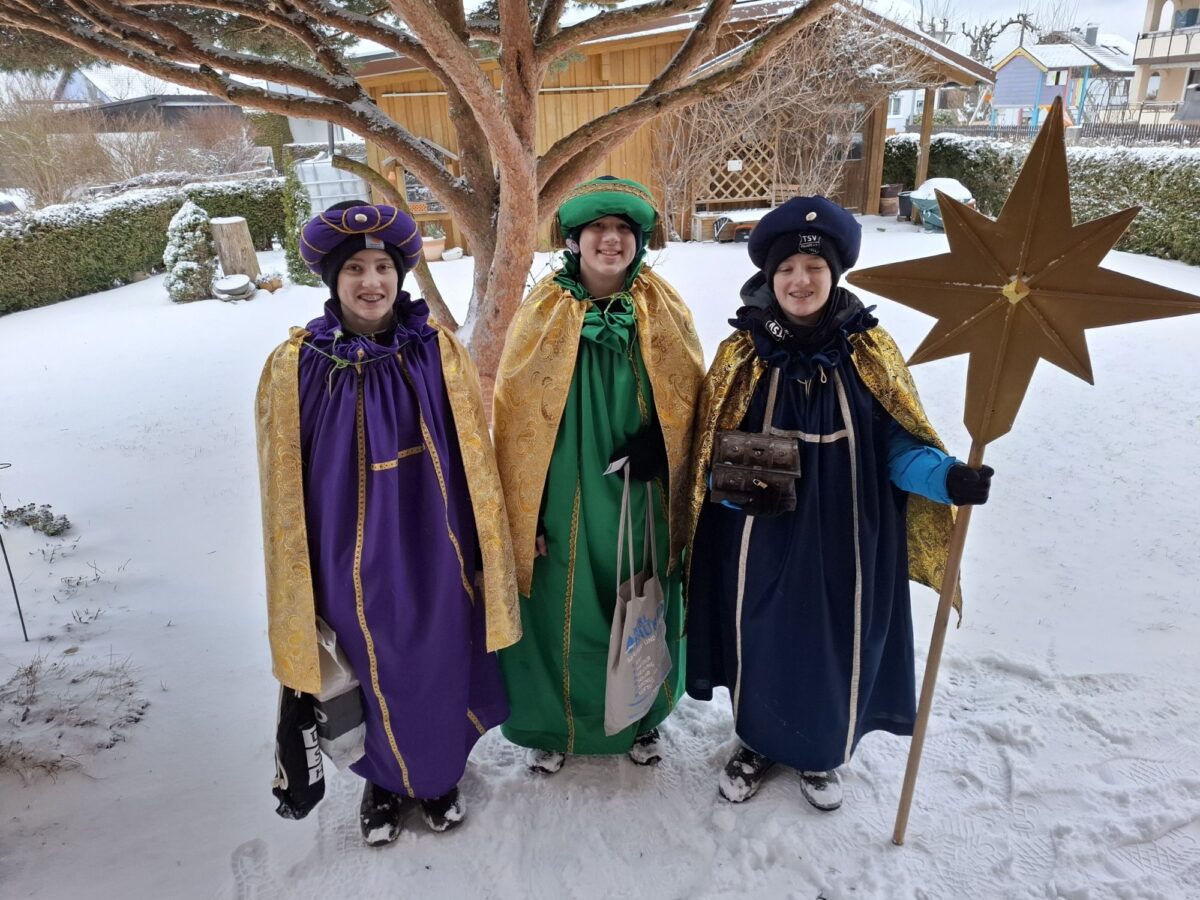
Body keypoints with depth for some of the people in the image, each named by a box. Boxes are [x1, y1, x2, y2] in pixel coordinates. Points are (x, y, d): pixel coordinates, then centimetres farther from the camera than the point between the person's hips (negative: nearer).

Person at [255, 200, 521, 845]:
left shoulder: (437, 350, -8)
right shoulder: (296, 366, -10)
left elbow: (475, 459, -2)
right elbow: (285, 487, -3)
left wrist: (485, 554, 1)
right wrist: (296, 589, 1)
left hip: (433, 554, 1)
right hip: (352, 562, 0)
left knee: (439, 667, 18)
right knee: (372, 675, 18)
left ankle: (439, 774, 47)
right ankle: (383, 778, 47)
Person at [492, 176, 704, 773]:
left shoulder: (665, 313, -2)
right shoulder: (542, 314, -7)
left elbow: (693, 399, 7)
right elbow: (513, 418, -6)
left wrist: (658, 443, -13)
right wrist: (522, 513, -7)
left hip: (642, 504, 2)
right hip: (564, 504, -1)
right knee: (562, 614, 10)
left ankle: (642, 720, 42)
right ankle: (553, 725, 37)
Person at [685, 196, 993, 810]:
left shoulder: (869, 350, -6)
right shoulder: (741, 353, -6)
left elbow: (896, 442, -4)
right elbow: (713, 455, -3)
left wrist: (947, 477, -23)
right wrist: (743, 487, -24)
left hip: (844, 544, 0)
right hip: (762, 545, 0)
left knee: (837, 646, 14)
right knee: (760, 642, 14)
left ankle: (821, 753, 42)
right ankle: (757, 743, 43)